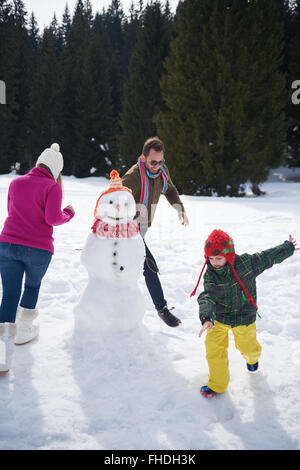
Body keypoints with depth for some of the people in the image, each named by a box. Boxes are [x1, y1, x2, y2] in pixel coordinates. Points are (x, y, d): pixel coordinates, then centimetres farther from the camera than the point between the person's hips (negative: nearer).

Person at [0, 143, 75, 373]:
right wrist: (68, 213, 4)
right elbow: (53, 218, -14)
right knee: (33, 287, 23)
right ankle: (24, 332, 39)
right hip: (38, 250, -3)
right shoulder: (52, 187, -4)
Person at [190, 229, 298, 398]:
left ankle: (253, 358, 59)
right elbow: (207, 297, -32)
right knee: (214, 350, -2)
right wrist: (206, 317, -51)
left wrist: (288, 247, 10)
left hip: (244, 318, 0)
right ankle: (218, 383, 23)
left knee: (247, 347, 19)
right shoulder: (210, 275, -19)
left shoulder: (246, 263, -20)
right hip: (219, 318, 1)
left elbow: (268, 258, -4)